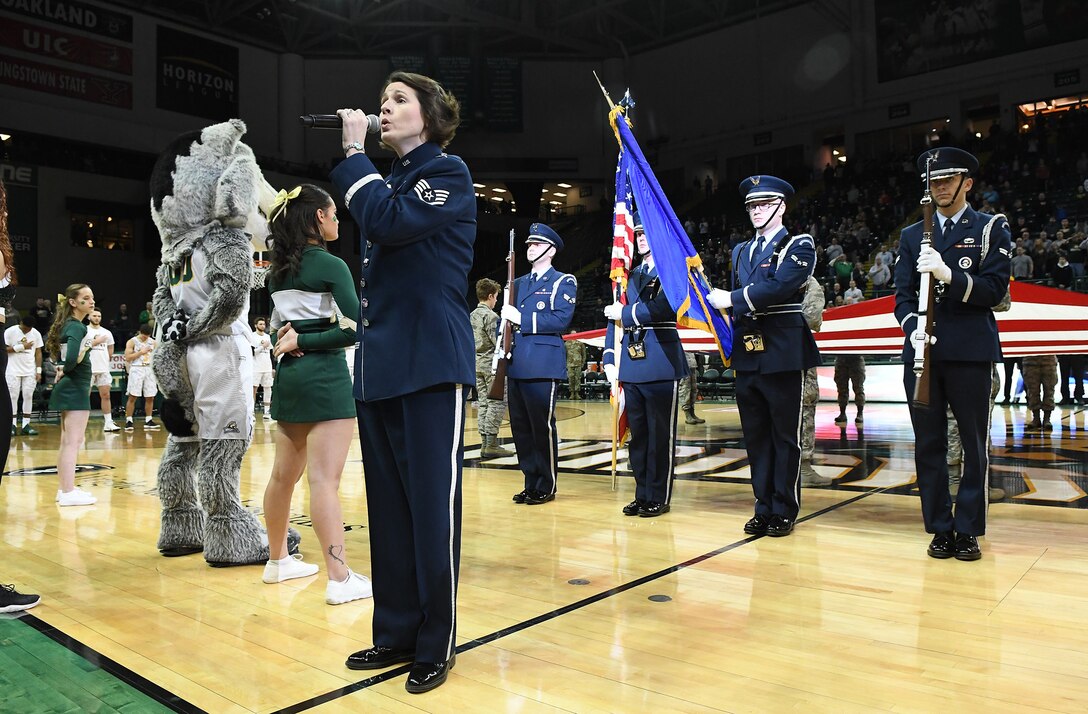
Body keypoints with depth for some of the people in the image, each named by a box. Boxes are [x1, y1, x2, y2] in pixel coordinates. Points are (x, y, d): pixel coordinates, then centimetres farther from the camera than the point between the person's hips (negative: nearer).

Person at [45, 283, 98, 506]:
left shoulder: (68, 325, 13)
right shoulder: (77, 327, -15)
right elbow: (72, 358, -29)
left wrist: (62, 370, 8)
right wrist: (65, 370, -10)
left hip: (67, 388, 10)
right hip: (75, 389, -10)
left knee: (67, 442, 15)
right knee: (73, 442, -7)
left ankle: (65, 489, 22)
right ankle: (68, 493, -4)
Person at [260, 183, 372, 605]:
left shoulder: (278, 269, 12)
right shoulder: (330, 265, -10)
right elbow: (352, 329, -18)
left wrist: (288, 343, 1)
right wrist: (303, 342, -9)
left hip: (288, 375, 8)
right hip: (324, 375, -8)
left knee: (284, 474, 17)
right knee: (324, 479, -10)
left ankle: (277, 561, 30)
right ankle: (340, 579, -7)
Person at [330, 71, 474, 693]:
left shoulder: (448, 173, -1)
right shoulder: (392, 181, 21)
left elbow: (388, 223, -17)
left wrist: (354, 151, -6)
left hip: (431, 364, -8)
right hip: (381, 366, 8)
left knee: (433, 507, -3)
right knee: (388, 507, 11)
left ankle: (436, 644, 11)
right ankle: (396, 632, 22)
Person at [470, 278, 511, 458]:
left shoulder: (471, 316, 14)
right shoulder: (490, 316, -12)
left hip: (477, 363, 9)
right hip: (491, 363, -9)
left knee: (483, 403, 9)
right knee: (498, 402, -6)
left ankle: (485, 444, 10)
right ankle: (491, 444, -9)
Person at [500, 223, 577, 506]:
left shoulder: (563, 282, 1)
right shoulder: (519, 283, 21)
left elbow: (561, 319, -13)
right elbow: (507, 316, 25)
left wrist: (522, 318, -14)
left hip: (543, 365, -7)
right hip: (516, 365, 7)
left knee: (542, 427, -3)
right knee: (520, 427, 9)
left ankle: (547, 487, 8)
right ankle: (531, 482, 20)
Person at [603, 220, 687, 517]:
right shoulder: (630, 276, 19)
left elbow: (662, 306, -18)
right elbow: (614, 319, 15)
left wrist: (625, 312, -6)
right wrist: (610, 360, 6)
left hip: (661, 364, -6)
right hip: (631, 366, 6)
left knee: (660, 434, 0)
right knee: (637, 434, 10)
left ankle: (659, 498, 10)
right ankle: (642, 495, 20)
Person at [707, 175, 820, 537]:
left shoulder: (799, 246, -2)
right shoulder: (741, 251, 18)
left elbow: (780, 286, -18)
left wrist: (732, 300, -15)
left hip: (782, 354, -6)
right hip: (746, 355, 6)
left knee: (785, 436, 2)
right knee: (756, 437, 10)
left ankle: (784, 511, 12)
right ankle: (764, 508, 20)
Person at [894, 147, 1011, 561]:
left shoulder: (992, 229, 6)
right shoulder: (912, 235, 15)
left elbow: (995, 290, -5)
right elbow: (902, 294, 9)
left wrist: (948, 275, -21)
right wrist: (913, 326, -11)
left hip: (970, 352, -2)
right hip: (923, 352, 3)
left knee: (974, 444, 3)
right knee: (928, 445, 5)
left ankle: (968, 530, 14)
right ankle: (940, 529, 16)